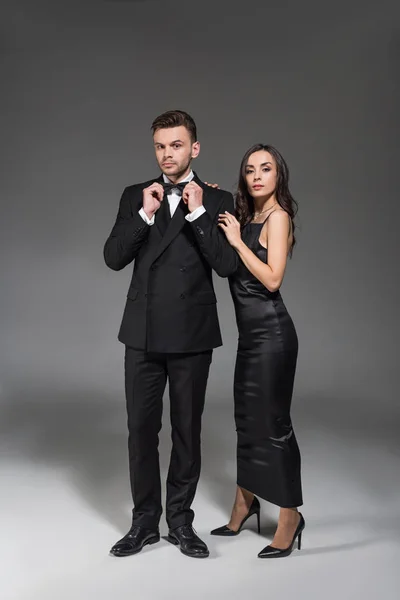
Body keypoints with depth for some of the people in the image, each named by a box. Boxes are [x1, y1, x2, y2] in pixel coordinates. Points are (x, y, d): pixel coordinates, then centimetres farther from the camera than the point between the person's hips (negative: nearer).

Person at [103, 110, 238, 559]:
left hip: (191, 335, -2)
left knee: (187, 430, 9)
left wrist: (197, 212, -13)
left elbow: (227, 265, -9)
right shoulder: (135, 197, 8)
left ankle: (180, 520, 26)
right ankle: (145, 521, 25)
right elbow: (113, 258, -1)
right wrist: (145, 214, -12)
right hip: (143, 334, 2)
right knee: (141, 429, 8)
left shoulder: (217, 200, 2)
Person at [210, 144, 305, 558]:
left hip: (271, 333, -8)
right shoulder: (246, 217, 14)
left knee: (273, 421, -1)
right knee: (247, 419, 16)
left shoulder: (278, 216, -10)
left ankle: (290, 517, 14)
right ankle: (244, 505, 31)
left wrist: (237, 240, -14)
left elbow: (272, 279, -17)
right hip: (251, 333, 8)